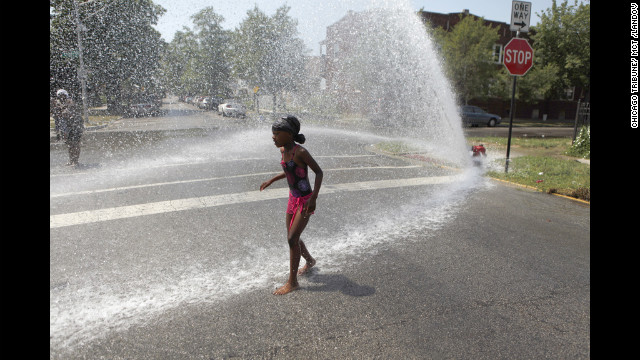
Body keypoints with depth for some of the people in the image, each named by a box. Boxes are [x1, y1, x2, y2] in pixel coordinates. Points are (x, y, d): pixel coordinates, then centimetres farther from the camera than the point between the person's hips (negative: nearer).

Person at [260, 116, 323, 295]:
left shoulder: (300, 152, -22)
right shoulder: (283, 150, 2)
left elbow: (319, 172, -18)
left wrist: (314, 198, -24)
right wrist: (271, 180, 22)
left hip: (305, 201, -8)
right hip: (293, 198, 8)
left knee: (292, 239, -10)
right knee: (292, 238, 16)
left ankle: (292, 282, 4)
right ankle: (309, 261, 45)